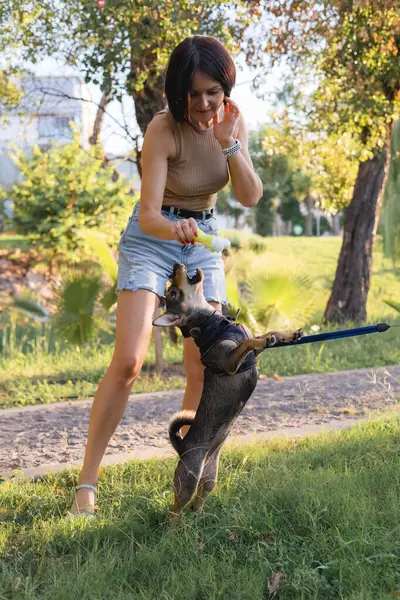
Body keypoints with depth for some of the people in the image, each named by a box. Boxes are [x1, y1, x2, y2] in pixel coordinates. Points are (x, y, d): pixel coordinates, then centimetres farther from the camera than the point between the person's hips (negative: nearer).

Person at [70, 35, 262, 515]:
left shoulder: (233, 122, -5)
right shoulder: (163, 129, -22)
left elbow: (250, 197, -10)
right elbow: (148, 215, -28)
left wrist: (228, 142, -23)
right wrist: (173, 228, -50)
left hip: (202, 242, 5)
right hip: (150, 239, -5)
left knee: (203, 368, 1)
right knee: (127, 361, -19)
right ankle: (87, 481, -13)